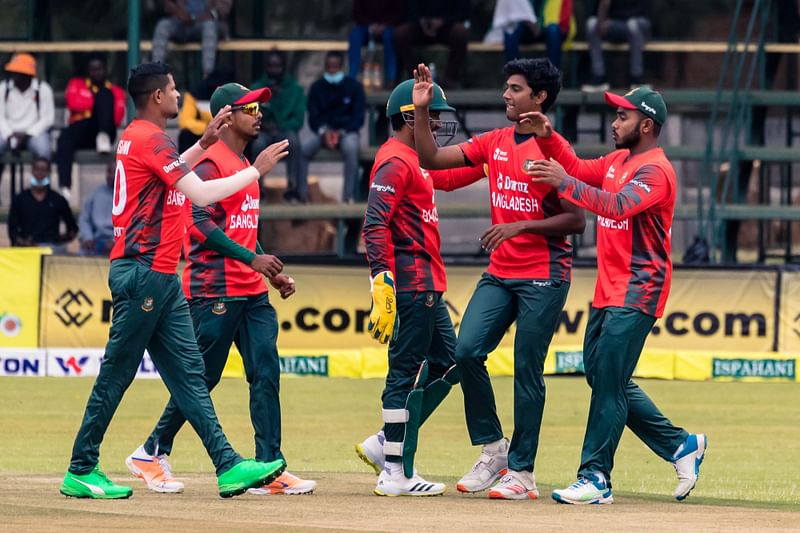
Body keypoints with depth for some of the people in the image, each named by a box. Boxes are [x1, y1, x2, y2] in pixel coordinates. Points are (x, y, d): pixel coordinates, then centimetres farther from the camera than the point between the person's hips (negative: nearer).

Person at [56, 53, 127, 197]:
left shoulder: (115, 91, 18)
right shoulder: (76, 84, 23)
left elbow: (117, 118, 1)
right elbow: (74, 104, 0)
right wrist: (98, 104, 2)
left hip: (102, 129, -1)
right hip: (80, 132, 1)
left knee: (105, 94, -19)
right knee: (65, 138, -35)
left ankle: (103, 137, -43)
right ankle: (65, 187, -49)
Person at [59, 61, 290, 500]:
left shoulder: (135, 137, 16)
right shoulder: (150, 139, -15)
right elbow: (201, 194, -21)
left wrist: (203, 144, 26)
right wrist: (257, 170, -12)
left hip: (159, 278, 10)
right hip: (143, 273, -10)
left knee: (188, 373, 4)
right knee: (115, 376, -4)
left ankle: (228, 466, 1)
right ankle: (81, 472, 3)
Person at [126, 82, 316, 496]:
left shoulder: (245, 166, 20)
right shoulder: (210, 163, -10)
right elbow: (202, 224, -21)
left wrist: (273, 273, 20)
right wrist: (251, 258, -26)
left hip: (251, 291, 9)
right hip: (215, 290, -9)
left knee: (266, 373, -1)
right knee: (202, 377, -2)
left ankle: (269, 469, -3)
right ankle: (152, 454, 13)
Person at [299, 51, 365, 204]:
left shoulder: (354, 87, 0)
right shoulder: (317, 87, 6)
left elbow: (358, 117, -2)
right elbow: (313, 117, 4)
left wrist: (341, 133, -18)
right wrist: (323, 131, -17)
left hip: (347, 130, -2)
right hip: (323, 131, 2)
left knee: (350, 147, -39)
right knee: (302, 148, -29)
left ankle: (348, 196, -36)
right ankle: (301, 195, -26)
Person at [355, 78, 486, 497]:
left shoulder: (413, 160, 19)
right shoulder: (395, 161, -13)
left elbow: (445, 177, 37)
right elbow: (376, 223, -22)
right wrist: (382, 278, -30)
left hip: (427, 285, 11)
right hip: (412, 281, -11)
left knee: (445, 365, 14)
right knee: (407, 372, -7)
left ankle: (384, 445, 17)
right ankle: (396, 474, -5)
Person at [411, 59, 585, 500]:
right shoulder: (494, 143, 10)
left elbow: (576, 220, -11)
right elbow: (432, 159, 9)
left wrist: (521, 226, -19)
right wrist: (420, 111, -2)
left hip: (543, 276, -6)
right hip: (499, 272, 6)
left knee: (527, 371, -3)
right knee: (467, 350, -7)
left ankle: (521, 471, 3)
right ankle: (492, 448, 7)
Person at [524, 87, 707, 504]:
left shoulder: (655, 171, -16)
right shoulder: (618, 161, 15)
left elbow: (617, 206, -30)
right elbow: (580, 170, 18)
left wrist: (563, 183, -35)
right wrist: (548, 138, 3)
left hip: (635, 296, -10)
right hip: (607, 292, 10)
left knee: (608, 382, -12)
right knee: (600, 373, 13)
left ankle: (595, 479, -11)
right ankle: (680, 445, 20)